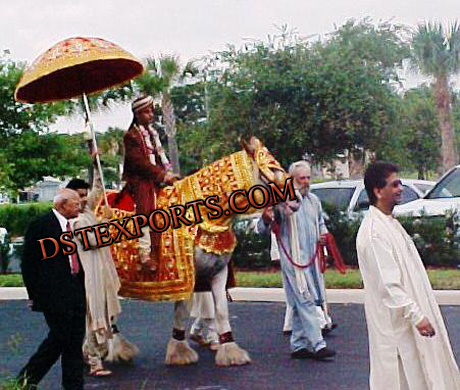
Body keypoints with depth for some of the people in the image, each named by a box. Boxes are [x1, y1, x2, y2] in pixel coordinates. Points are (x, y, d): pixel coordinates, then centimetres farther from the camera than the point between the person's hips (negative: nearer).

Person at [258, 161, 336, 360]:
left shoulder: (313, 200, 13)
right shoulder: (282, 201, -8)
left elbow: (320, 222, 29)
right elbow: (262, 228, -7)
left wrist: (323, 234, 8)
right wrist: (267, 218, -29)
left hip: (311, 258, 7)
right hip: (293, 259, -7)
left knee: (300, 304, 12)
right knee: (305, 301, -12)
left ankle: (298, 346, 18)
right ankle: (317, 345, -12)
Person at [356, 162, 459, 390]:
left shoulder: (389, 223, 11)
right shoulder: (373, 232, -23)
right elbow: (388, 284, -26)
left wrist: (420, 313, 19)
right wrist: (416, 315, -25)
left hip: (406, 314, 10)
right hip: (394, 321, -10)